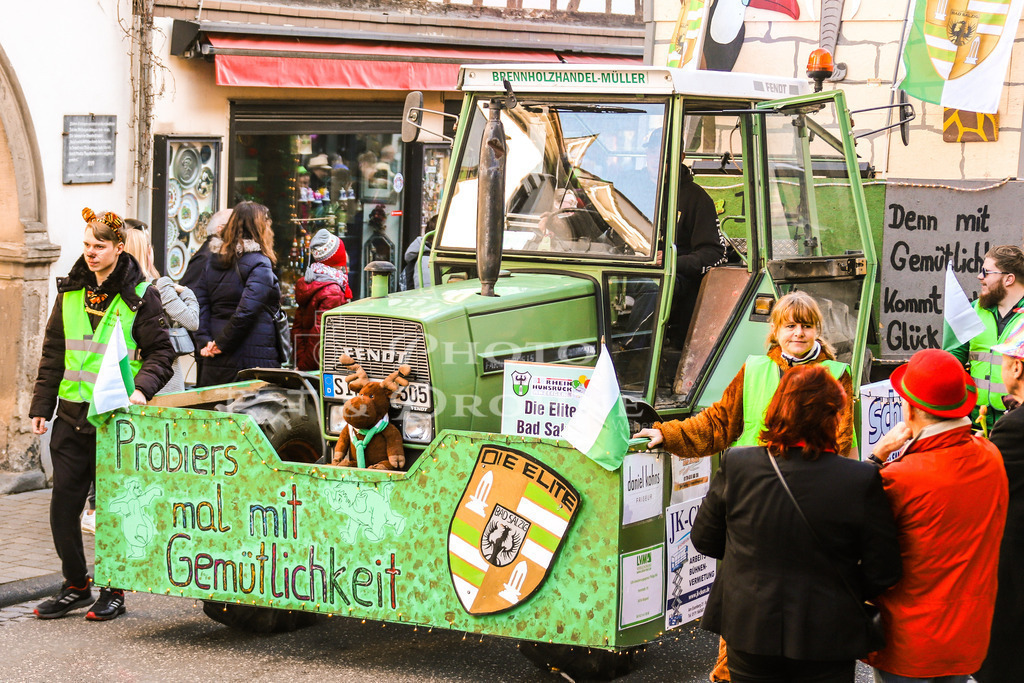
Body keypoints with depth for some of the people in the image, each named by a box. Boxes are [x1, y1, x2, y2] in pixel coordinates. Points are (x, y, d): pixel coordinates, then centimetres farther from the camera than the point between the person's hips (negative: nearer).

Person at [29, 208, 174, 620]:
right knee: (63, 505, 5)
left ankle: (114, 591, 13)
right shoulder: (70, 291, 11)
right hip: (72, 416, 5)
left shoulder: (140, 296, -3)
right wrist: (41, 405, 12)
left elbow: (161, 351, -2)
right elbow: (53, 352, 16)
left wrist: (142, 388, -19)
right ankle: (75, 586, 19)